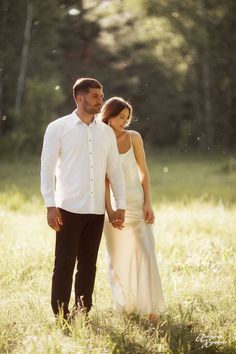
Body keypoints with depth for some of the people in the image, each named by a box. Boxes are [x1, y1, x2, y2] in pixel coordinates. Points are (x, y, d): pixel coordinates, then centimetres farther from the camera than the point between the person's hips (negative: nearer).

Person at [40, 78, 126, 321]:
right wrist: (50, 205, -11)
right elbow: (47, 167, -4)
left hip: (96, 210, 4)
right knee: (64, 265, -4)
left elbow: (115, 170, 14)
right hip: (69, 209, -4)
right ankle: (61, 317, 0)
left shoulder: (106, 132, 11)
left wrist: (121, 205, 9)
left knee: (88, 266, 8)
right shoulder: (58, 128, -1)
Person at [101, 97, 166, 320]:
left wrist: (148, 203, -5)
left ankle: (149, 306, -3)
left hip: (137, 202, 1)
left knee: (145, 253, -8)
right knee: (118, 257, 6)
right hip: (114, 203, 0)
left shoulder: (134, 138, 0)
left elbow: (143, 172, 2)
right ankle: (125, 305, 17)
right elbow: (103, 180, -6)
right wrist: (109, 210, -13)